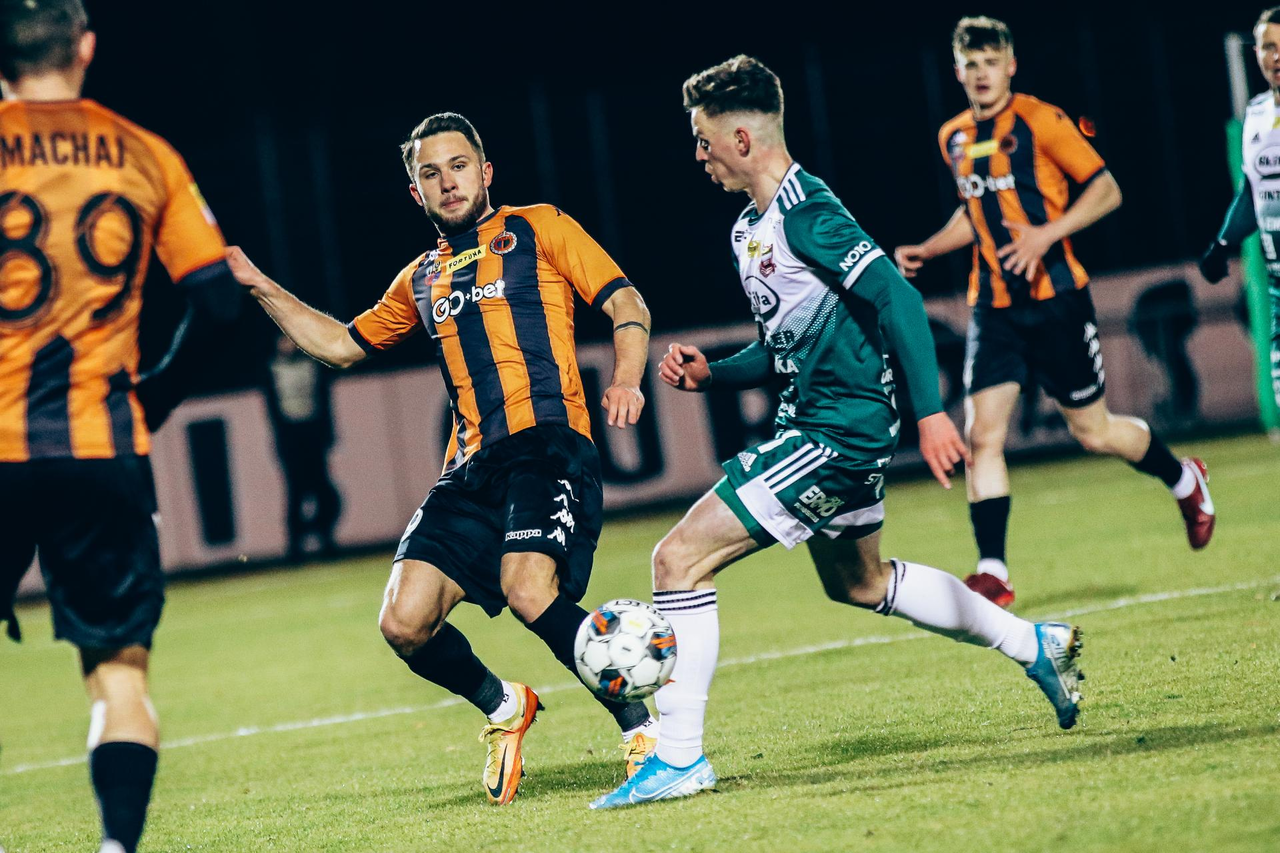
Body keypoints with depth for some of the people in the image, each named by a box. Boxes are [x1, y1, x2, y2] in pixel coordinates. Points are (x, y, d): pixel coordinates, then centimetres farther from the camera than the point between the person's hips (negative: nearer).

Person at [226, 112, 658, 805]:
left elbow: (624, 303, 4)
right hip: (472, 468, 6)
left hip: (549, 442, -6)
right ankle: (502, 708, 18)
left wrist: (625, 380, -14)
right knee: (405, 624, -11)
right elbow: (342, 344, 36)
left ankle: (640, 725, -11)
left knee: (529, 591, -30)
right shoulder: (422, 279, 25)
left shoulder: (538, 229, 10)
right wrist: (259, 287, 30)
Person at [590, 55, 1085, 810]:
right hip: (815, 421, 11)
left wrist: (930, 410, -28)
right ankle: (1036, 645, 38)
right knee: (860, 581, 29)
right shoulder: (752, 228, 13)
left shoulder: (807, 214, -17)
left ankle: (679, 756, -10)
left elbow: (896, 298, -23)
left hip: (838, 429, -11)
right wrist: (712, 374, 7)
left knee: (681, 558, -14)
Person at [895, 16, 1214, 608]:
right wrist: (926, 251, 12)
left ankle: (1185, 481, 34)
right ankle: (992, 574, -9)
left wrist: (1046, 233, -19)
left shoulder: (1040, 121, -9)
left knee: (1093, 432, 5)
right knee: (982, 432, -10)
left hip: (1055, 297, -5)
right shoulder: (954, 138, 10)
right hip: (993, 307, 5)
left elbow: (1106, 190, -8)